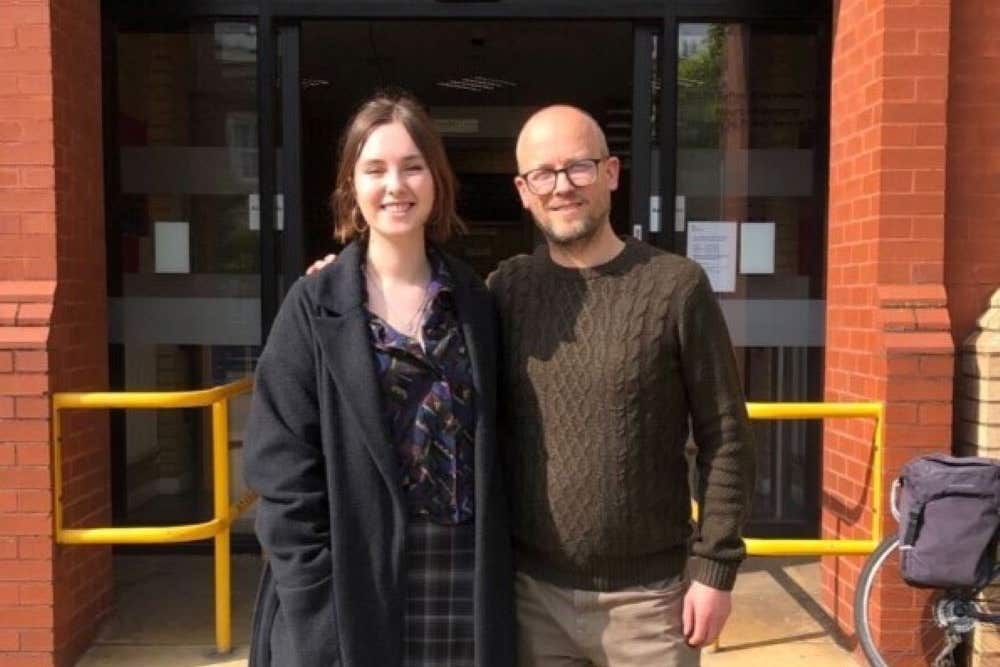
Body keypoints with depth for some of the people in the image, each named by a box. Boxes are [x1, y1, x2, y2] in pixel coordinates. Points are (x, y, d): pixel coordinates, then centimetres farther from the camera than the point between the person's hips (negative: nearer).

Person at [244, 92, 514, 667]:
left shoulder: (475, 303, 4)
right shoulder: (314, 308, -5)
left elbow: (494, 454, 7)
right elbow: (283, 473, -7)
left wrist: (496, 578, 1)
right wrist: (320, 606, -12)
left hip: (466, 588, 3)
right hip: (352, 591, -2)